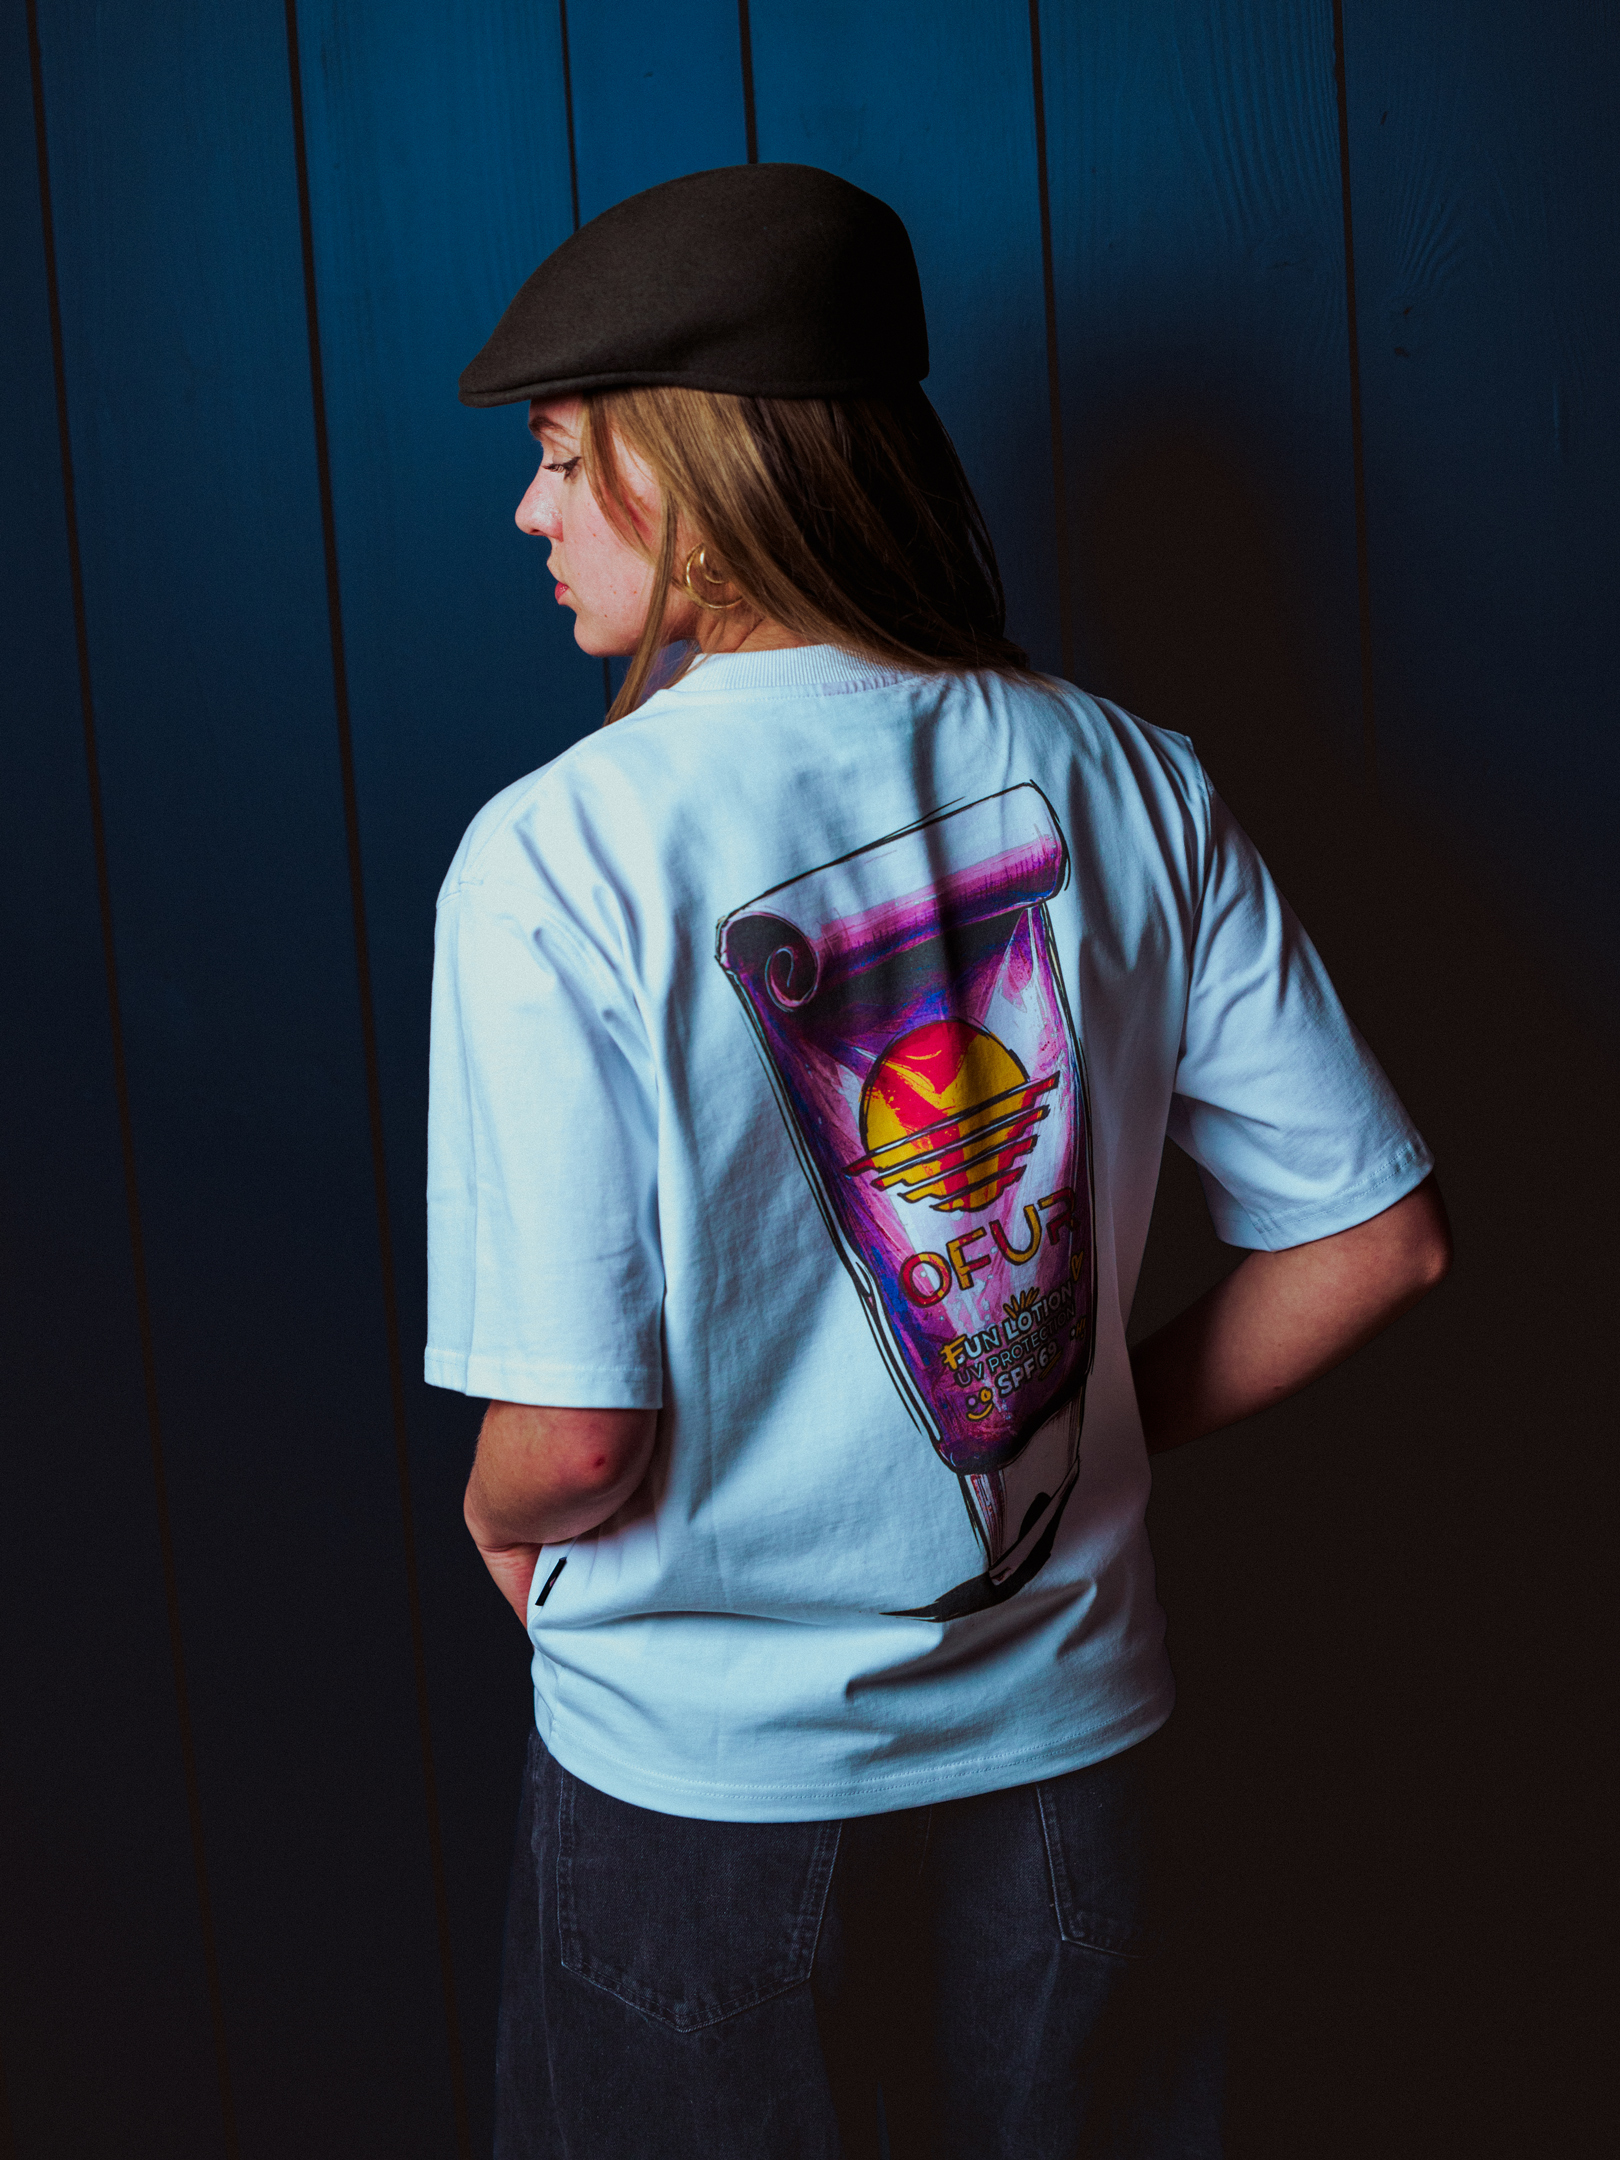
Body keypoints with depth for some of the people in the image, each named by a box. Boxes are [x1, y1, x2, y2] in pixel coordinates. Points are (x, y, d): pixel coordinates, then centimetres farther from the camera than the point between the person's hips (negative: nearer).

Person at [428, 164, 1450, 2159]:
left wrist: (497, 1518, 2)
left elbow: (577, 1438, -21)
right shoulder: (1125, 781, -8)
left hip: (705, 1771, -3)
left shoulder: (558, 857, -21)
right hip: (1067, 1729, 4)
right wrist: (1100, 1437, 9)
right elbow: (1376, 1244, -4)